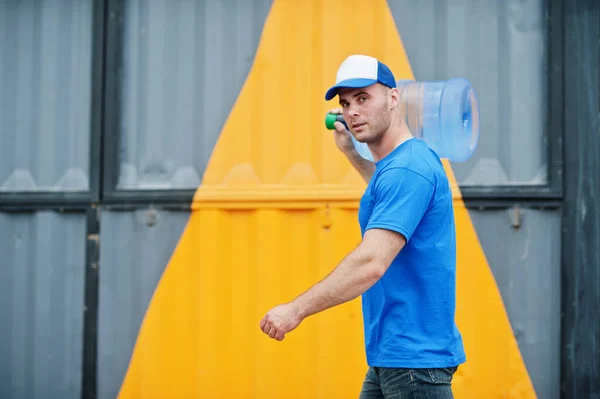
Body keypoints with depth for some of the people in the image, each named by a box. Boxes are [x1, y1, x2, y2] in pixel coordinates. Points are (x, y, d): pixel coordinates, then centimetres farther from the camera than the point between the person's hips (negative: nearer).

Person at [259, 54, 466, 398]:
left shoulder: (408, 168, -18)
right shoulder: (398, 163, 13)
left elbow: (370, 264, -27)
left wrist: (297, 309, -23)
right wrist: (351, 152, 33)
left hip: (415, 358, -10)